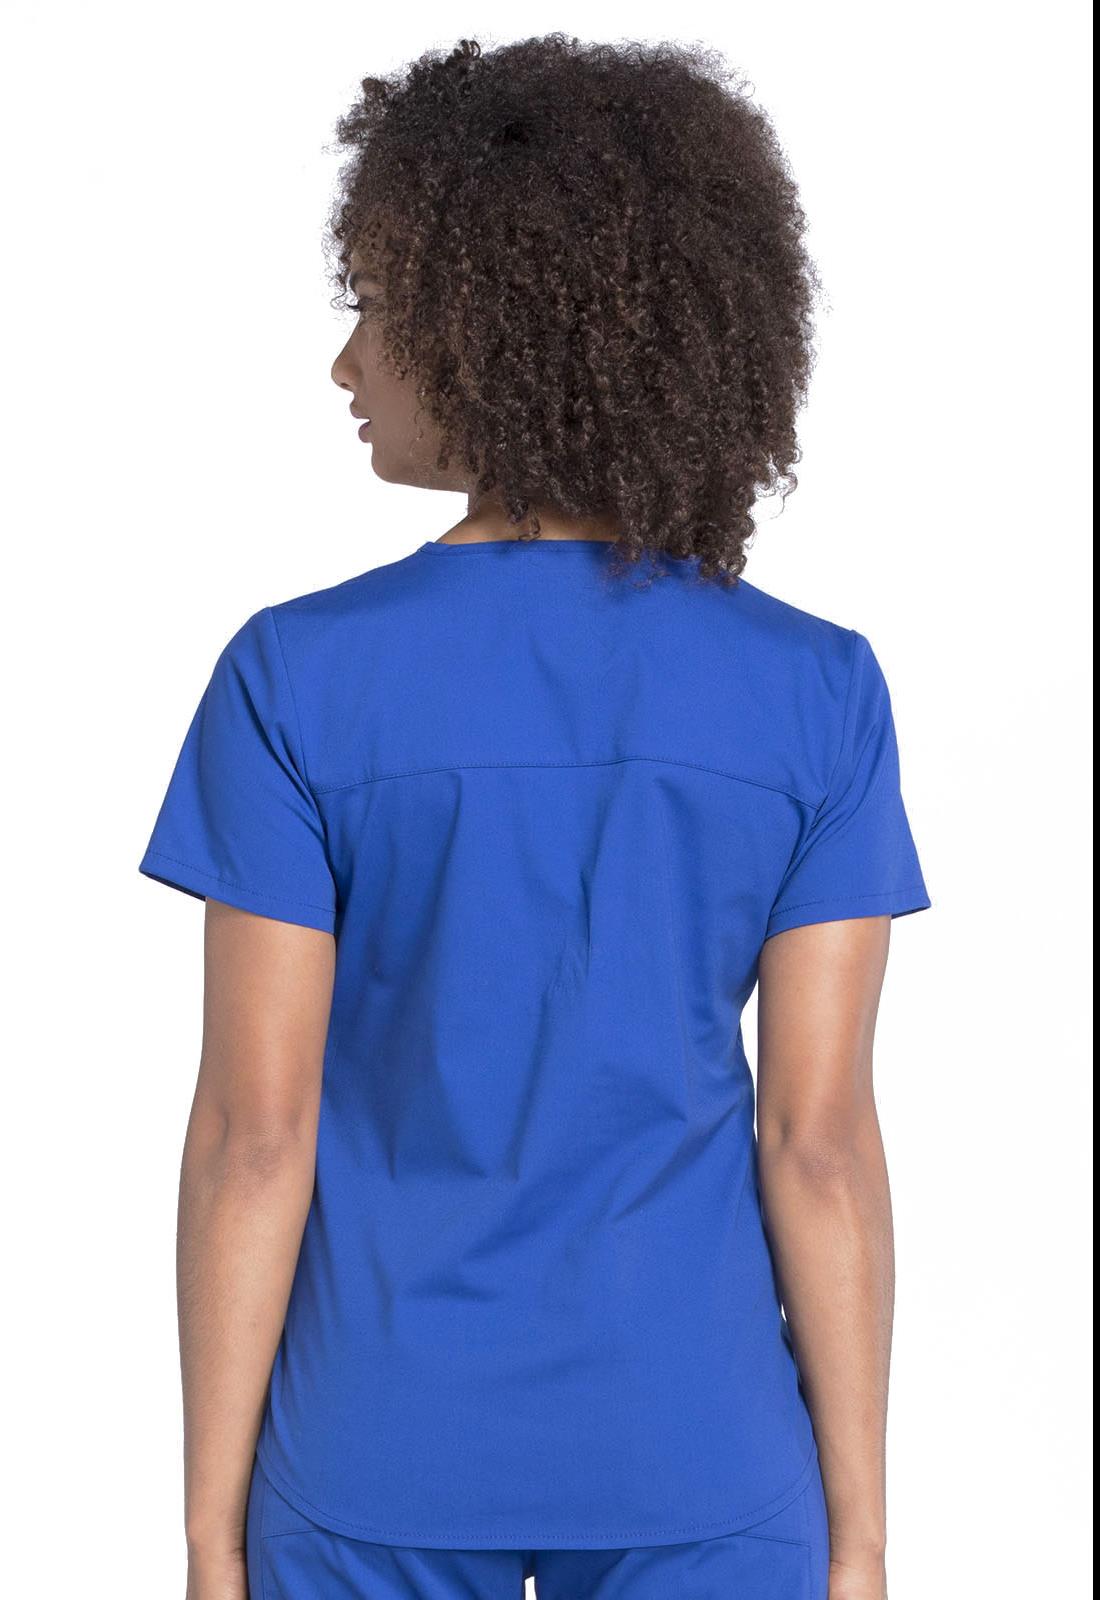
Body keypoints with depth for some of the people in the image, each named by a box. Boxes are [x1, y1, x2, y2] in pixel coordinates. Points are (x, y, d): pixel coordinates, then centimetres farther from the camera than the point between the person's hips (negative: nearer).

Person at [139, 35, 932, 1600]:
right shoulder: (819, 694, -8)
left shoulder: (297, 679, -12)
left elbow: (254, 1132, -10)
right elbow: (821, 1138, -8)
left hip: (381, 1463, -1)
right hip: (694, 1461, 1)